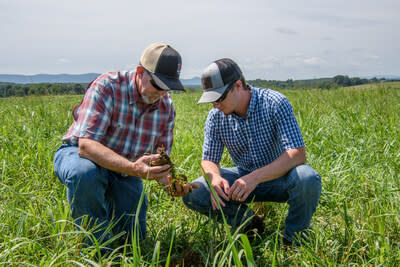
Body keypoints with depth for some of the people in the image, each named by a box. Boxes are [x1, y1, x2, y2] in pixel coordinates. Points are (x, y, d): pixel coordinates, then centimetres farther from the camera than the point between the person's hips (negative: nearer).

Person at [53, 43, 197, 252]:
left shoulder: (166, 105, -8)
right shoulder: (106, 87, -26)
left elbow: (160, 157, -3)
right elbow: (86, 145, -35)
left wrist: (170, 180, -28)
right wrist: (133, 168, -49)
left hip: (125, 168, 5)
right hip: (79, 154, -4)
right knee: (85, 174, -40)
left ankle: (108, 204, 31)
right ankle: (96, 246, -16)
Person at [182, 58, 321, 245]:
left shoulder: (275, 103, -21)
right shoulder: (216, 117, -9)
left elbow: (298, 154, -28)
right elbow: (209, 160, -3)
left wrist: (256, 177, -40)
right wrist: (215, 177, -29)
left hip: (278, 177, -3)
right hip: (244, 177, 3)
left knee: (307, 179, -36)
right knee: (192, 195, -17)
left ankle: (293, 240, -8)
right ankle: (249, 223, 0)